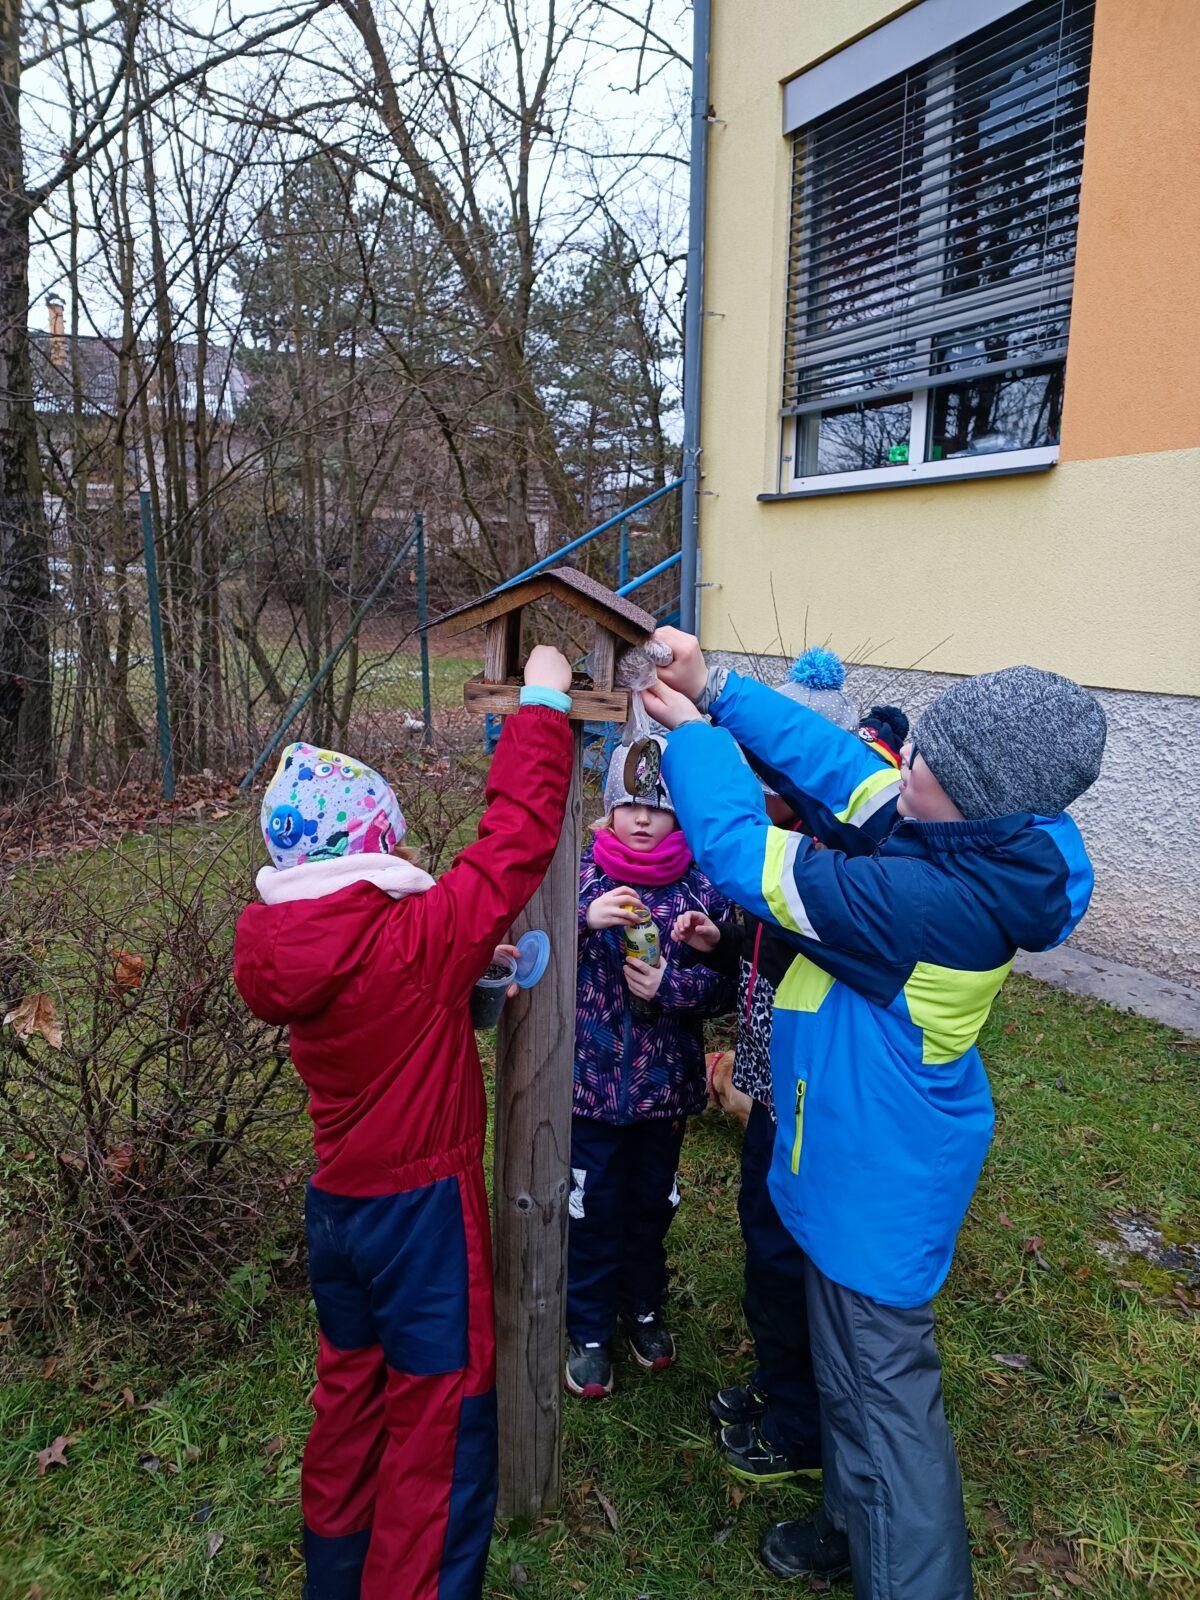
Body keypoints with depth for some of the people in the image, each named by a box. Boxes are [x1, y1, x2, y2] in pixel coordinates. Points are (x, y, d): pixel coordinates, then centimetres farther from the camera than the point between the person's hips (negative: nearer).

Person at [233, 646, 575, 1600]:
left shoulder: (279, 948, -7)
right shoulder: (412, 940, -27)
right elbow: (517, 841, -23)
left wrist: (470, 975, 4)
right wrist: (543, 706, -14)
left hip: (338, 1206, 8)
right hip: (424, 1213, -8)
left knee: (352, 1394, 27)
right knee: (440, 1426, 11)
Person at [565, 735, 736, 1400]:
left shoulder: (704, 886, -6)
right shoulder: (579, 874, -7)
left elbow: (728, 984, -2)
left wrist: (672, 984, -20)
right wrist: (586, 917, -30)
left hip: (666, 1084, 1)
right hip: (589, 1078, -1)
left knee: (651, 1203, 20)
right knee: (592, 1208, 12)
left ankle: (644, 1308, 46)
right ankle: (590, 1331, 35)